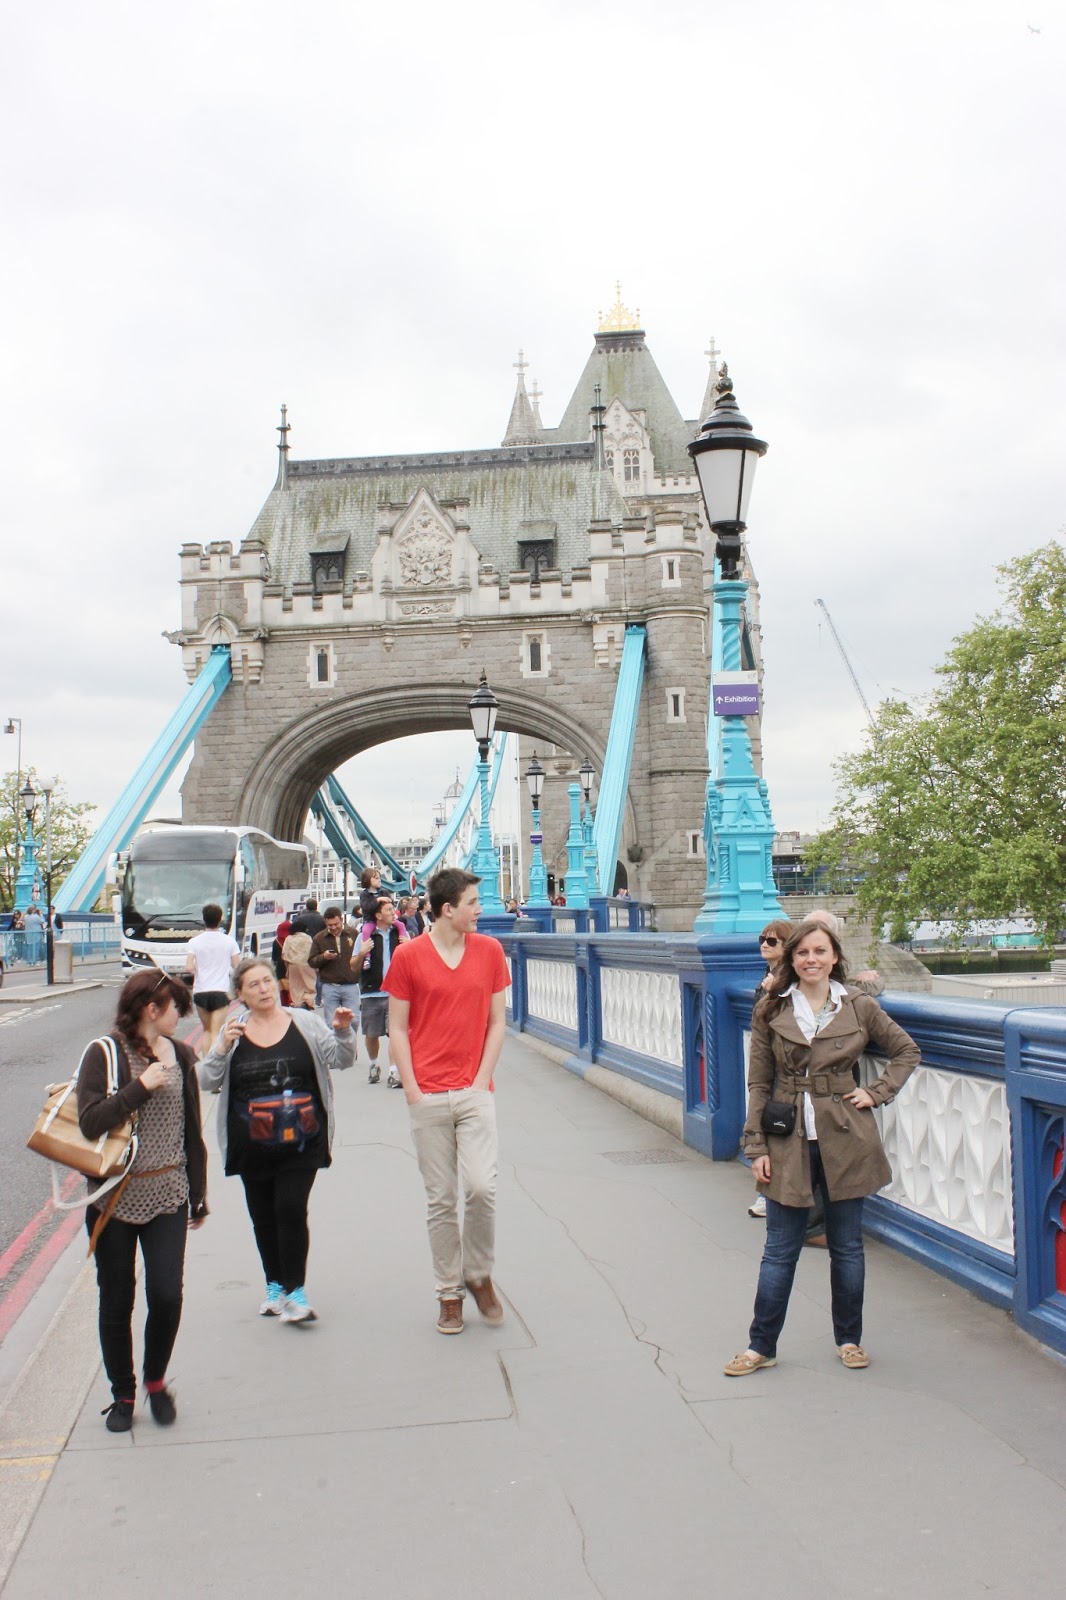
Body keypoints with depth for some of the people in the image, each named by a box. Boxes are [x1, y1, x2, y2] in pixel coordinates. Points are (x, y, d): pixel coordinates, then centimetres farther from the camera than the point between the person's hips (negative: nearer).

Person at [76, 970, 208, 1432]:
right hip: (114, 1199, -2)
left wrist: (198, 1194, 16)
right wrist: (142, 1085, -21)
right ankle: (122, 1394, 28)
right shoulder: (104, 1053, -7)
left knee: (167, 1295, -6)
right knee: (116, 1302, 8)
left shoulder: (179, 1055, 6)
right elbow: (90, 1122, -18)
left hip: (167, 1197, 2)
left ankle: (156, 1380, 20)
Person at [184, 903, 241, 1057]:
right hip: (220, 991, -2)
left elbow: (189, 968, -12)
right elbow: (237, 967, -1)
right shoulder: (229, 941, -2)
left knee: (206, 1030, 19)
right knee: (216, 1032, -2)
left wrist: (198, 968, 9)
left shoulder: (195, 941, -2)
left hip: (200, 991, 2)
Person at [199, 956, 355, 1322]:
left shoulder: (305, 1023, 2)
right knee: (263, 1217, 10)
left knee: (291, 1209, -12)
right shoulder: (234, 1031, 5)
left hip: (301, 1142, -2)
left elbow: (341, 1060, -1)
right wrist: (223, 1049, -16)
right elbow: (207, 1081, 1)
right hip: (253, 1147, 2)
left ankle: (295, 1291, -2)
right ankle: (275, 1286, 26)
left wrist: (342, 1033, -21)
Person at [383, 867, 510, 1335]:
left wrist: (482, 1080, -2)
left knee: (481, 1187, -9)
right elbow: (397, 1029, 1)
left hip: (475, 1093, 1)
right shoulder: (408, 956, -2)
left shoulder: (489, 950, 4)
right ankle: (449, 1291, 19)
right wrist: (413, 1090, -5)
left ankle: (479, 1274, 15)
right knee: (440, 1199, 5)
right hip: (428, 1097, -1)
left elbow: (497, 1022, 7)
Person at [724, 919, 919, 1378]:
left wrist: (878, 1092, -1)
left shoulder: (861, 1009, -1)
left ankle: (849, 1339, 29)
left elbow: (906, 1051, 12)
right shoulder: (770, 1012, 0)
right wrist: (756, 1146, -2)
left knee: (847, 1246, 12)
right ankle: (761, 1345, 18)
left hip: (844, 1140, 0)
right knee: (779, 1250, 6)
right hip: (788, 1141, 0)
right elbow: (758, 1083, 2)